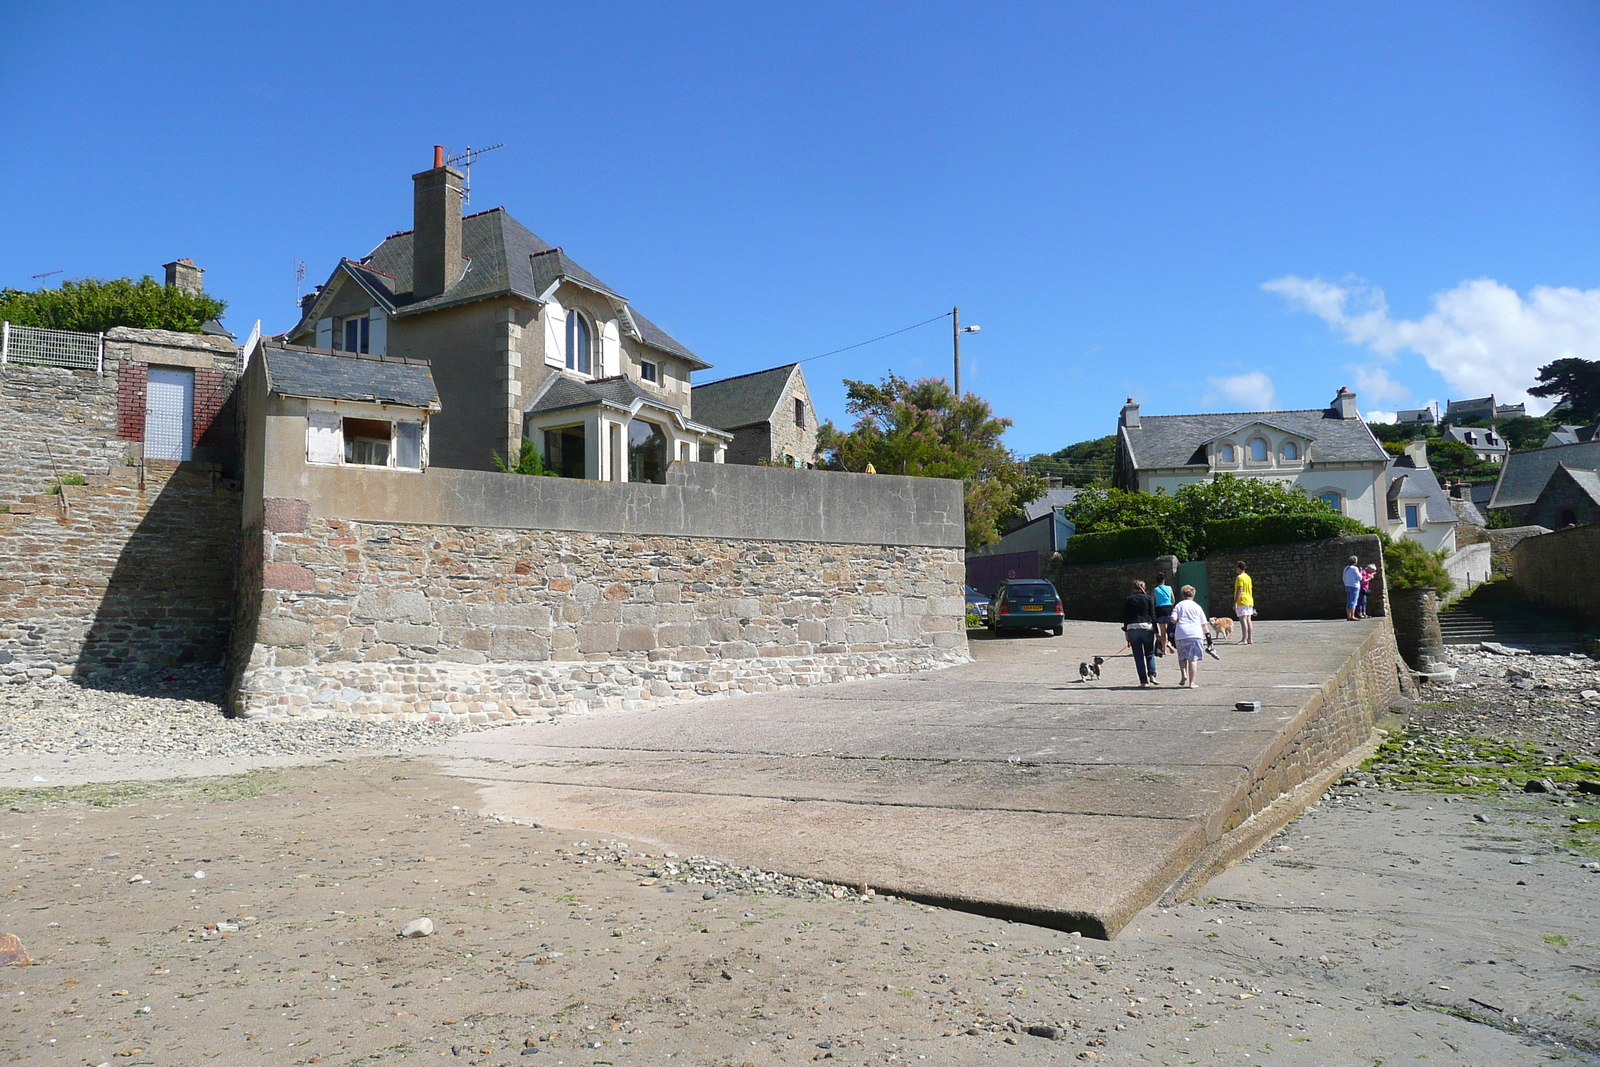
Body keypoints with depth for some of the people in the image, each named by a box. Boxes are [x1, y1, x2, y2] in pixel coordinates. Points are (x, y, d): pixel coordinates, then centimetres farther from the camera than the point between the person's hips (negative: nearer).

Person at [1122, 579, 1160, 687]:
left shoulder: (1128, 600, 8)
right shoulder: (1148, 598, 4)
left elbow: (1125, 618, 6)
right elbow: (1153, 616, 1)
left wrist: (1126, 632, 11)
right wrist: (1156, 631, 4)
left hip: (1132, 628, 1)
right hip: (1146, 627, 0)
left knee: (1138, 656, 4)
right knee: (1150, 653, 13)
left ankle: (1143, 681, 1)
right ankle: (1152, 675, -6)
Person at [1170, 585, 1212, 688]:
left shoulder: (1179, 605, 12)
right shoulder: (1197, 607, 12)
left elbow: (1173, 619, -2)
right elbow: (1204, 624, 10)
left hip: (1181, 634, 0)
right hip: (1196, 633, 0)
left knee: (1182, 657, 17)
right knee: (1193, 658, 0)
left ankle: (1183, 675, -5)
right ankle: (1192, 682, -3)